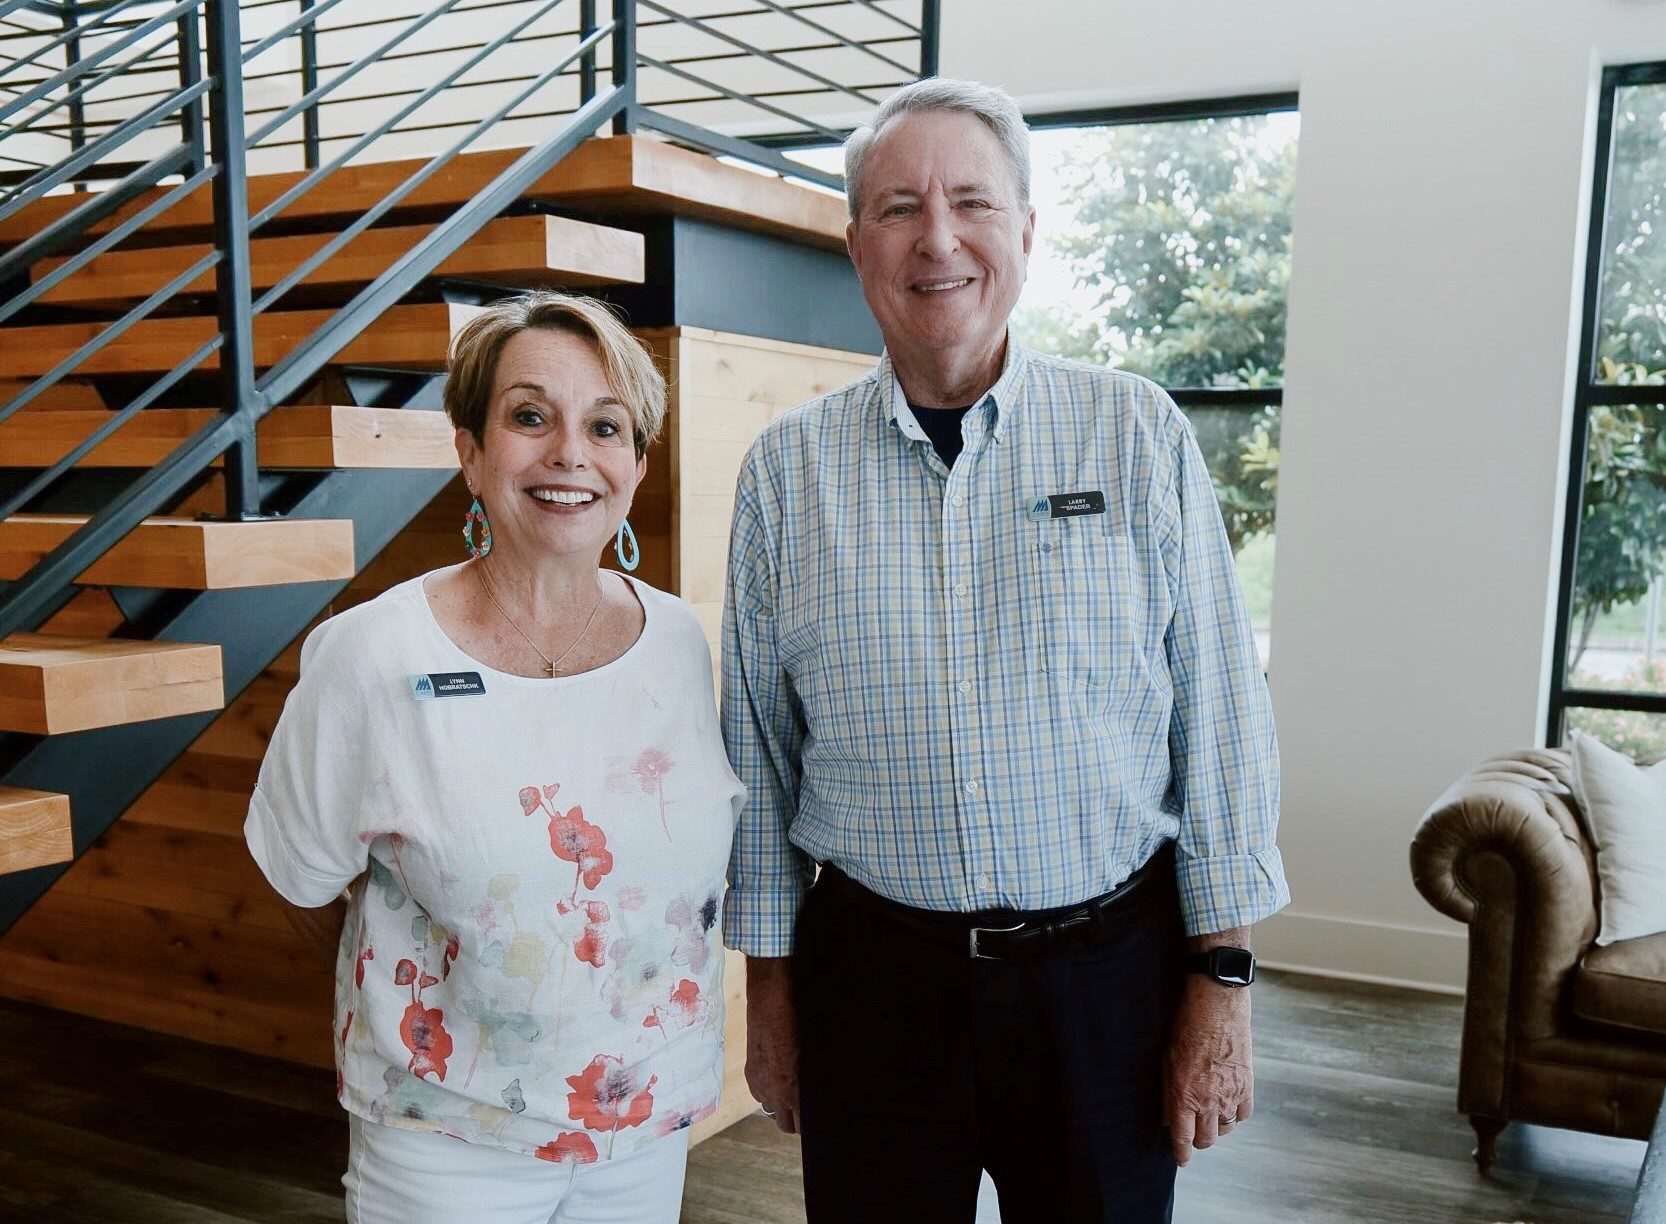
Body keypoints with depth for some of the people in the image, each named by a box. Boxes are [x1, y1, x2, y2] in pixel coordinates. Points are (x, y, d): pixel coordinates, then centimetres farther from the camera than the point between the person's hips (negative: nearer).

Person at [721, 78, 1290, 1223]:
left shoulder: (1138, 433, -4)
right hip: (871, 975, 1)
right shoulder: (787, 469, -1)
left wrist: (1221, 981, -3)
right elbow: (759, 751, 5)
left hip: (1107, 968, 0)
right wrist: (768, 985, 7)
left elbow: (1222, 723, -2)